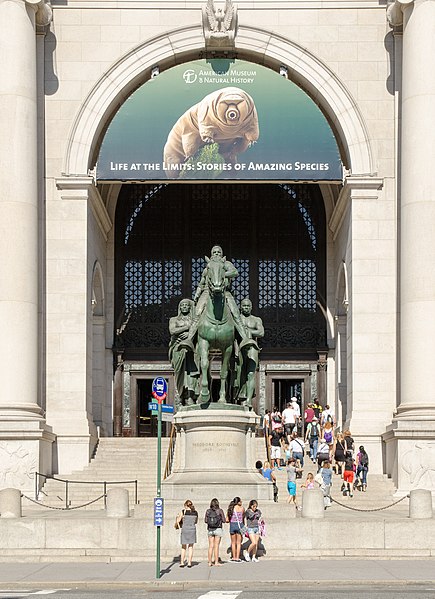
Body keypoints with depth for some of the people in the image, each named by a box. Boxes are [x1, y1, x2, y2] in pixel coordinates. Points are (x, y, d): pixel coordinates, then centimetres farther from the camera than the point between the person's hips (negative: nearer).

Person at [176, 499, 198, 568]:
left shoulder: (183, 511, -6)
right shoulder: (195, 512, 3)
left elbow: (178, 521, -4)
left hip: (185, 529, -2)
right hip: (192, 529, 2)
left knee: (183, 547, 10)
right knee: (190, 547, 8)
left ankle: (182, 562, 8)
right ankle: (189, 563, 4)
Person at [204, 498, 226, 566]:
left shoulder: (208, 511, -1)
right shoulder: (220, 511, -8)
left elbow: (205, 520, 1)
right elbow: (224, 520, -6)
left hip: (210, 530, 3)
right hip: (218, 529, -3)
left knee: (211, 546, 7)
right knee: (216, 546, 0)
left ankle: (210, 562, 8)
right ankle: (216, 562, 0)